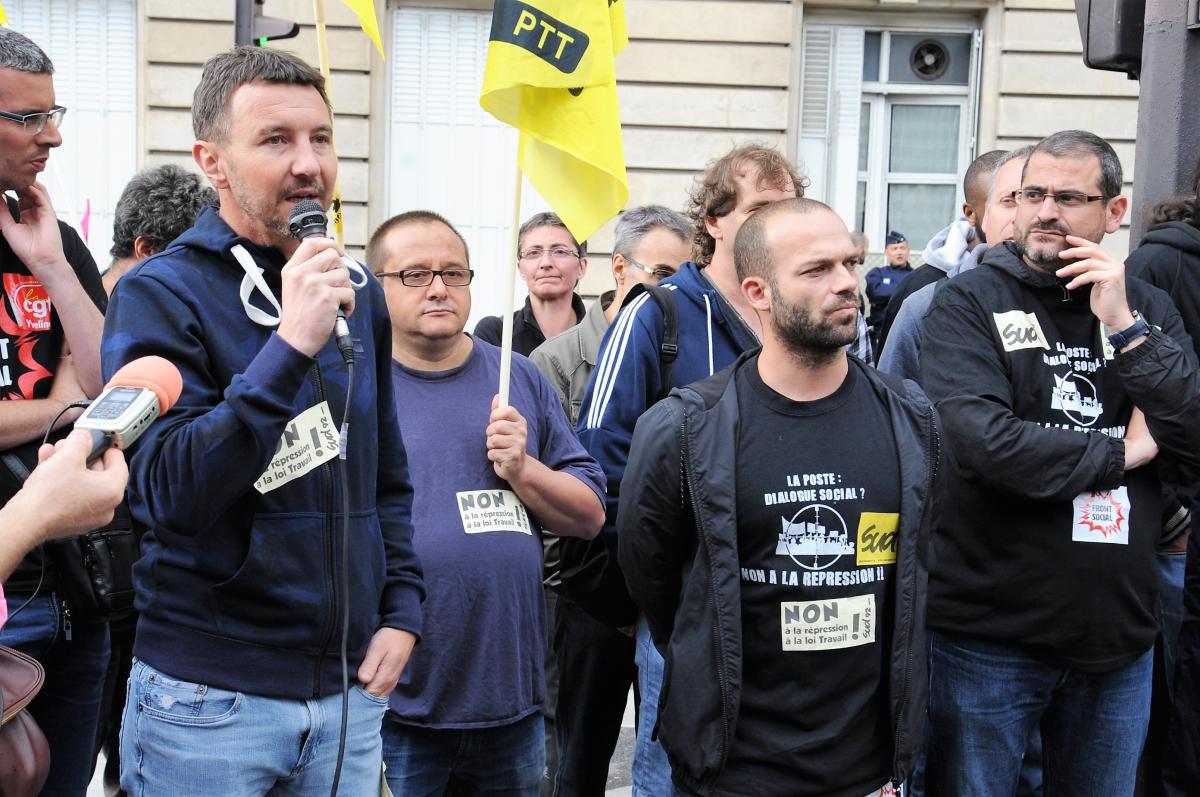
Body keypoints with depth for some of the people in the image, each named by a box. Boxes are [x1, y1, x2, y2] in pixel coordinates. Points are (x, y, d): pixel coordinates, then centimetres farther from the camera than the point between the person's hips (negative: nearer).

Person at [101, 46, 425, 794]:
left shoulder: (359, 294, 6)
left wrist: (402, 610, 5)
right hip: (209, 701, -5)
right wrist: (290, 345, -27)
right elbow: (169, 493, -20)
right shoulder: (159, 294, -10)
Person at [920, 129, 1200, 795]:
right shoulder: (968, 303, -7)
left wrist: (1124, 327, -13)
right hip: (989, 635, -4)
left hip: (1118, 635, 4)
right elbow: (982, 442, -22)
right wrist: (1121, 452, -11)